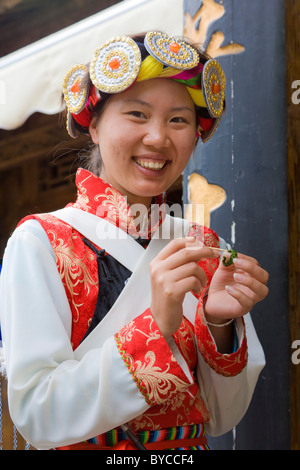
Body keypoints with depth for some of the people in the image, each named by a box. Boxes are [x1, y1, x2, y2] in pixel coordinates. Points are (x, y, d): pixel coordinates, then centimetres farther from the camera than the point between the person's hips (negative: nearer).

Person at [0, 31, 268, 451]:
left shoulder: (203, 247, 2)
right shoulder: (39, 242, -10)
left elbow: (220, 419, 0)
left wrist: (219, 325, -16)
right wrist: (157, 325, -25)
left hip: (188, 447, 2)